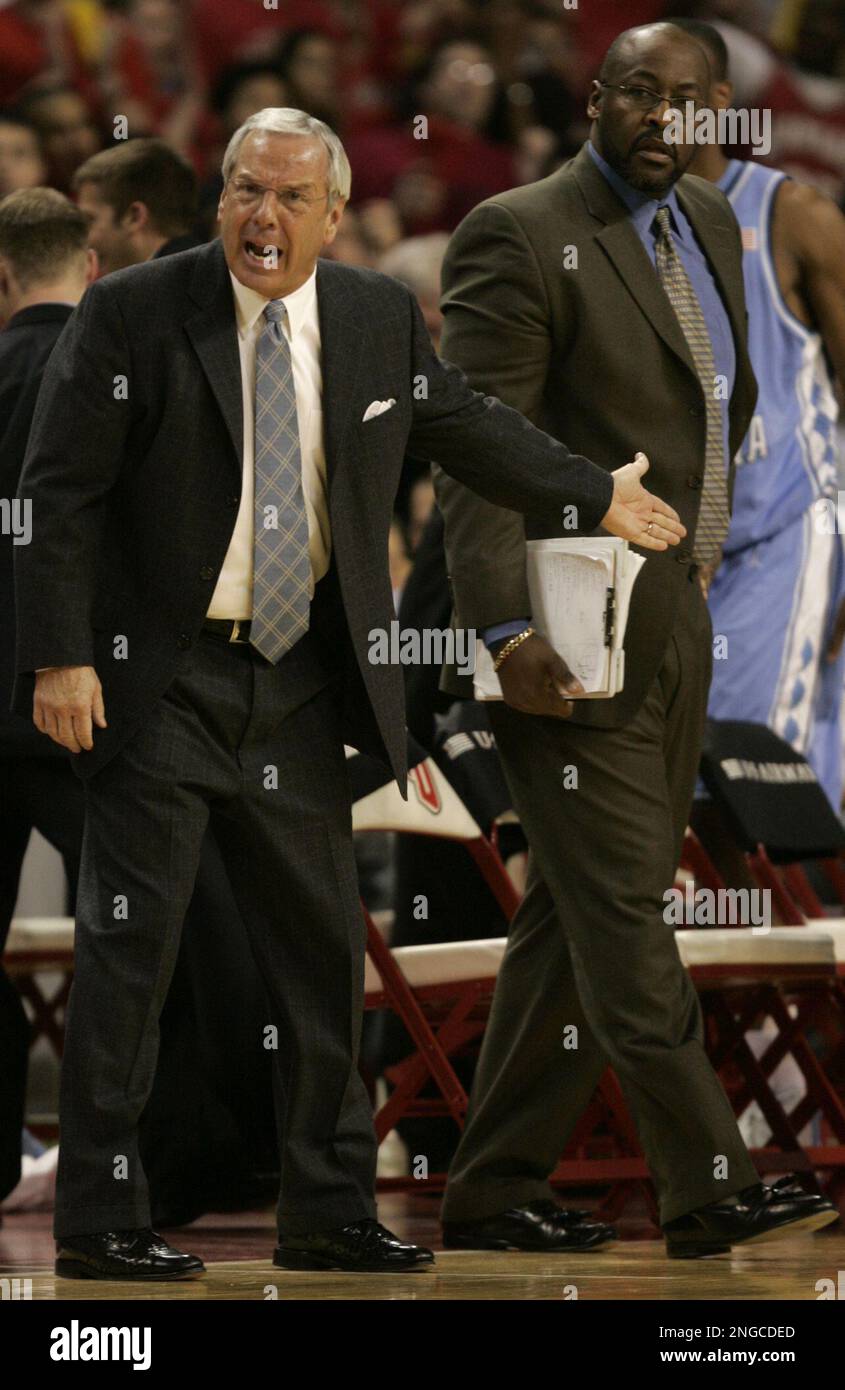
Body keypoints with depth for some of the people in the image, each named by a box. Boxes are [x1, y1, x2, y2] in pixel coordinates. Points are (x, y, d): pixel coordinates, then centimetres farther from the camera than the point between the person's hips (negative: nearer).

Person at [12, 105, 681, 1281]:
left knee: (323, 952, 9)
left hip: (303, 686, 5)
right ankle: (100, 1223, 0)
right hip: (158, 683, -5)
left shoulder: (381, 319, 5)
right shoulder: (133, 314, -8)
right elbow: (58, 496, -9)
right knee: (129, 946, -6)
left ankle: (328, 1216, 19)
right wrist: (59, 658, -16)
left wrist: (597, 496, 32)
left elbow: (470, 426, 23)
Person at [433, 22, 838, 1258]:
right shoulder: (518, 237, -11)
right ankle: (709, 1188, -9)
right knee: (620, 910, -8)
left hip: (672, 632, 8)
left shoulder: (707, 224, 14)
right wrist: (505, 629, -25)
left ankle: (495, 1190, 15)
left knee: (576, 915, 10)